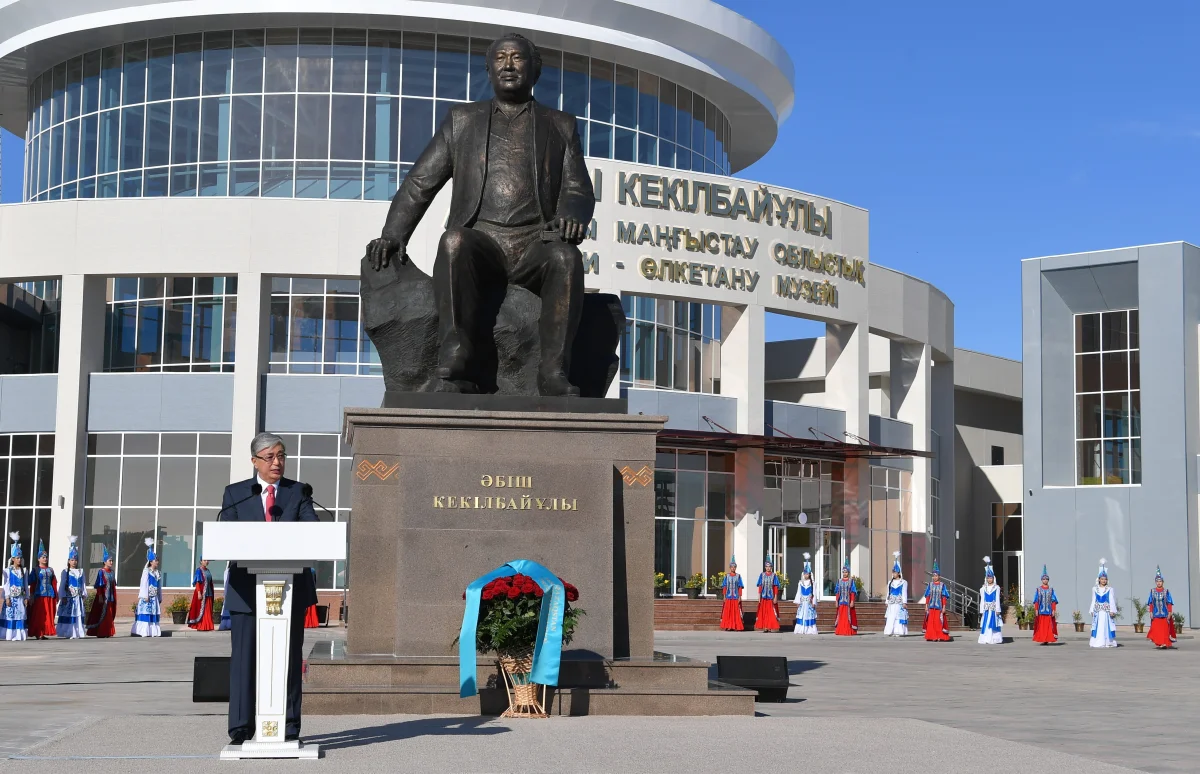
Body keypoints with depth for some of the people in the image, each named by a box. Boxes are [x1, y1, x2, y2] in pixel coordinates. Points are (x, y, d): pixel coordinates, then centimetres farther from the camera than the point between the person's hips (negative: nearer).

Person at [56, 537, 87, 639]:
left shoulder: (81, 572, 11)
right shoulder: (65, 572, -1)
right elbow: (62, 585, -4)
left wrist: (83, 594, 7)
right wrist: (63, 596, -11)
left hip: (78, 597, 4)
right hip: (68, 597, -4)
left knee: (78, 615, 3)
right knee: (67, 615, -5)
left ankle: (75, 633, 8)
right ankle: (65, 633, -1)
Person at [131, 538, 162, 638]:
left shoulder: (157, 573, 14)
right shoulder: (146, 571, -7)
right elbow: (144, 584, -12)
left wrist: (160, 598, 16)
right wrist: (145, 596, -19)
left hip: (154, 596, 7)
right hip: (147, 596, -7)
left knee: (154, 613, 6)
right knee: (145, 612, -9)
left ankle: (153, 631, 7)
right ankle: (144, 631, -10)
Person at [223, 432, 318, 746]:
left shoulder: (299, 492, 11)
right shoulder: (235, 493, 11)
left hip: (290, 586, 1)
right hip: (248, 587, 0)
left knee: (289, 657, 3)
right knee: (243, 657, -2)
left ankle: (289, 727, 8)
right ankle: (240, 728, 3)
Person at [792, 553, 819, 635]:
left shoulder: (812, 584, 1)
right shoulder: (801, 583, 7)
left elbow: (814, 594, 0)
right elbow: (798, 593, 7)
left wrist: (814, 602, -5)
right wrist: (797, 602, 2)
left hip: (809, 602, -2)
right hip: (802, 602, 2)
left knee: (809, 615, -3)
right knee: (801, 615, -1)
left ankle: (809, 630, 0)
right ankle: (801, 630, 0)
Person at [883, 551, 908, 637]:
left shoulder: (903, 582, 0)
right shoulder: (890, 582, 14)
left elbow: (904, 593, -4)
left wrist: (904, 602, -9)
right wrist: (887, 602, 11)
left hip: (899, 603, -4)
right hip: (891, 603, 4)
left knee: (899, 617, -5)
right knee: (890, 617, 0)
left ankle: (898, 632, -4)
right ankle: (889, 632, 0)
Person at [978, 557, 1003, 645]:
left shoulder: (996, 588, 2)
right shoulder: (983, 588, 10)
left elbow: (997, 599, 0)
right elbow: (982, 600, 10)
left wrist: (997, 610, -4)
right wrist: (981, 610, 6)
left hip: (994, 608, -2)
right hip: (986, 608, 2)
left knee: (993, 623, -3)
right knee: (985, 624, -2)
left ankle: (994, 639, -1)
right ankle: (985, 639, -1)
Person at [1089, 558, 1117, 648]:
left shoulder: (1109, 589, 1)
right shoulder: (1095, 589, 8)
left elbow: (1111, 600, -2)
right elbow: (1093, 600, 10)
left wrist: (1112, 611, -9)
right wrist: (1092, 610, 5)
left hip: (1106, 611, -2)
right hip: (1098, 611, 2)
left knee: (1107, 626, -2)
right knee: (1097, 626, 0)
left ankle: (1108, 642, 1)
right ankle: (1097, 642, 3)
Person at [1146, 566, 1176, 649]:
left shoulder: (1166, 591, 1)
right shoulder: (1152, 591, 5)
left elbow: (1169, 603, 1)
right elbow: (1150, 603, 7)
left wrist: (1169, 613, -4)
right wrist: (1151, 613, 1)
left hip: (1164, 614, -1)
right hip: (1156, 614, 1)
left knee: (1165, 630, 0)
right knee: (1156, 630, -1)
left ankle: (1164, 643, 4)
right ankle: (1158, 644, 7)